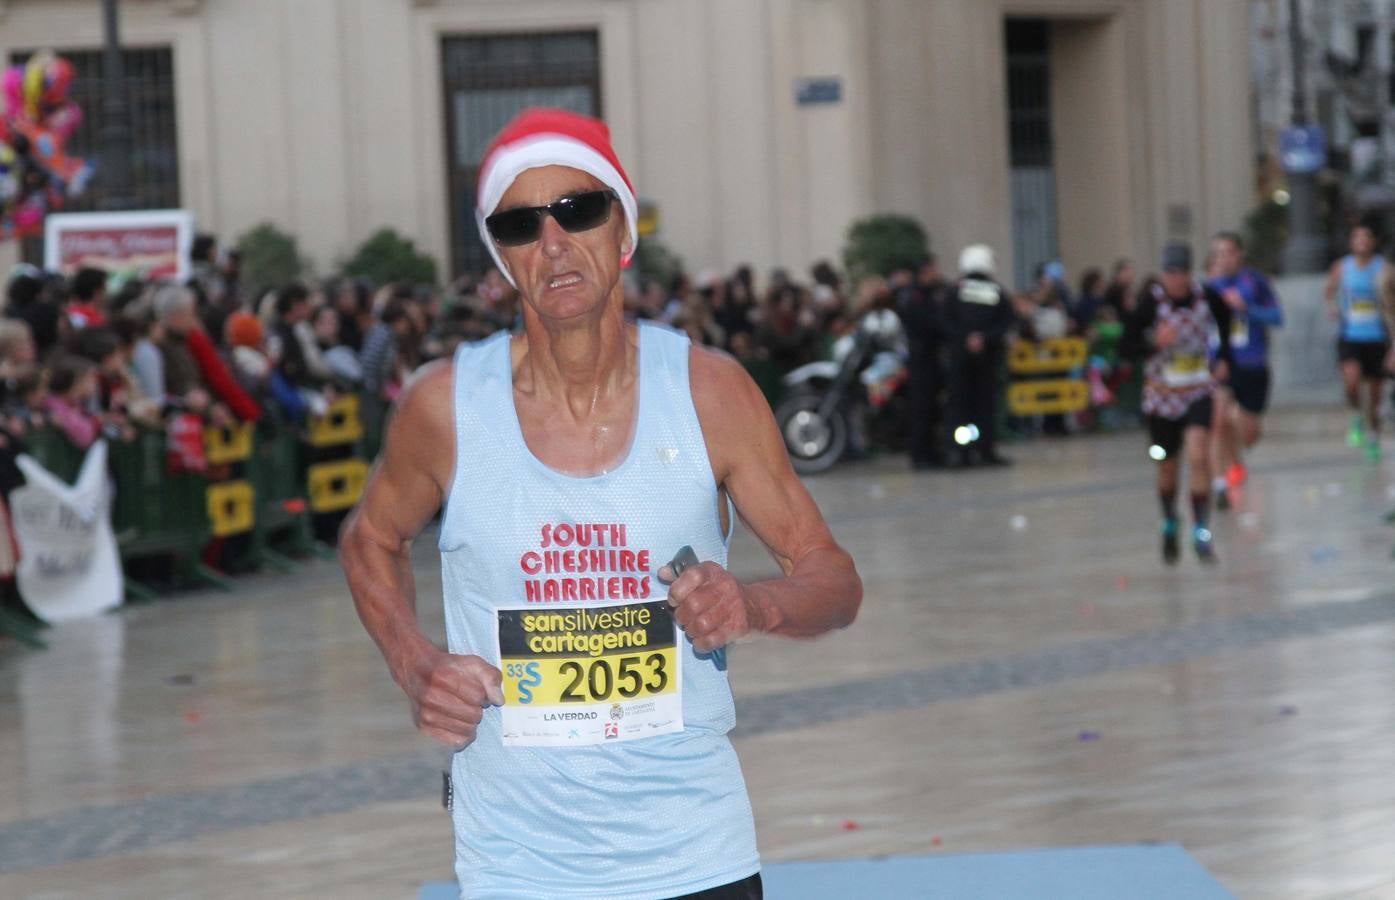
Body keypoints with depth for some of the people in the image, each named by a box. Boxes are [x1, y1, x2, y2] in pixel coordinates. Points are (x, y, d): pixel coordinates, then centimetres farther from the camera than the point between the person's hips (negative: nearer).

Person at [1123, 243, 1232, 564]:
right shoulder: (1151, 300, -15)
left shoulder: (1206, 296, -8)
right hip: (1163, 393, 0)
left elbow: (1224, 317, 15)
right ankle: (1169, 525, 40)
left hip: (1199, 391, 0)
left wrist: (1223, 357, 9)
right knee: (1168, 467, 13)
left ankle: (1202, 531, -15)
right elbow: (1129, 345, -14)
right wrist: (1155, 342, -33)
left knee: (1198, 456, -20)